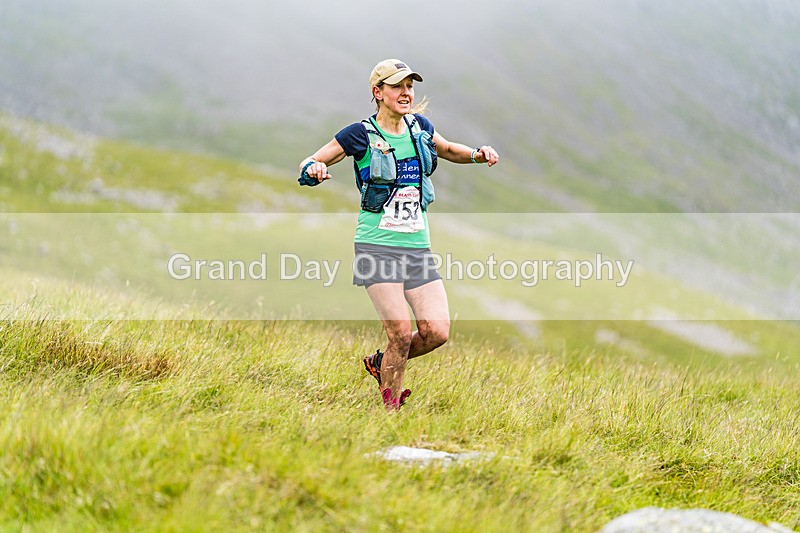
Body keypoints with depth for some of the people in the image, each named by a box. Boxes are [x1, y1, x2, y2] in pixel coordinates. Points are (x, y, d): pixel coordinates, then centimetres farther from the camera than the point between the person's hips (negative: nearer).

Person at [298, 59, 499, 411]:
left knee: (437, 332, -6)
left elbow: (447, 150, 29)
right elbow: (309, 164, 1)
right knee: (401, 333, -14)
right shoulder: (361, 134, -5)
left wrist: (477, 155, 9)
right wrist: (314, 170, -23)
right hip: (377, 246, -5)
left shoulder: (419, 127, 9)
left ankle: (381, 364, 22)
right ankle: (390, 407, 6)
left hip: (417, 248, 5)